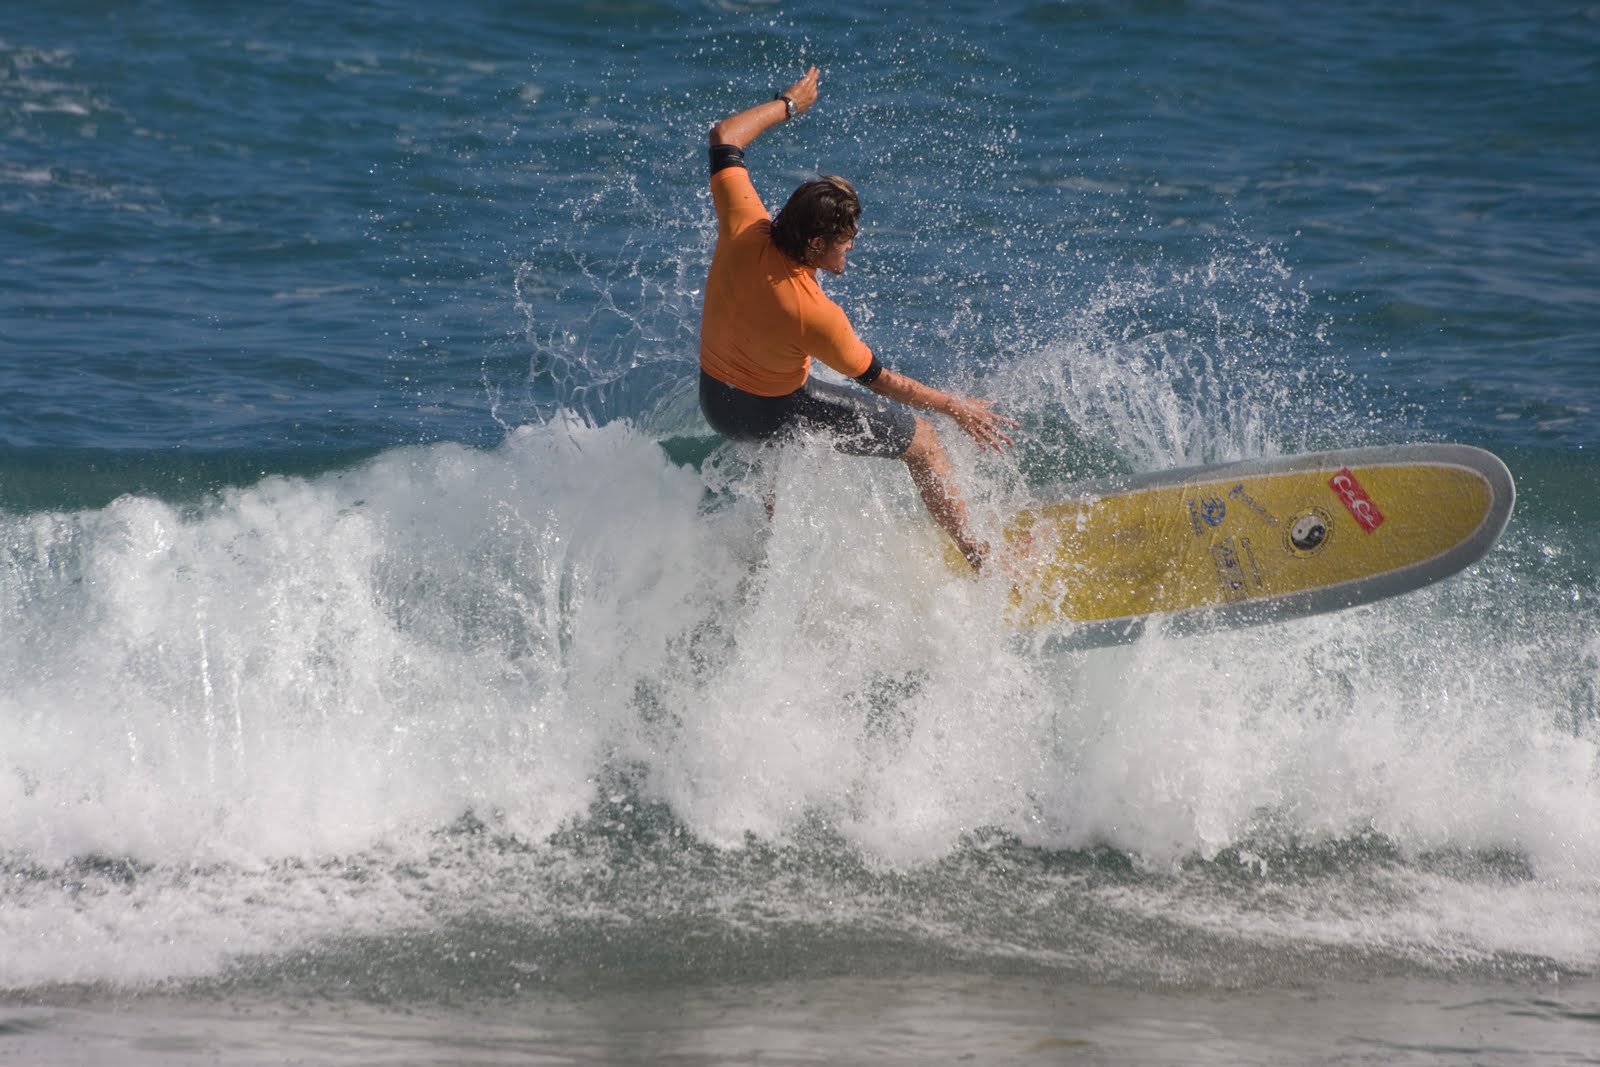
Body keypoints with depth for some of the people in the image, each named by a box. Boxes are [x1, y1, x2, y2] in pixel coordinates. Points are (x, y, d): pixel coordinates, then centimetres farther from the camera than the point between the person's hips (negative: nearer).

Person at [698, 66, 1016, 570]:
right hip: (775, 414, -6)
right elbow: (879, 381, -20)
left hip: (713, 399, 6)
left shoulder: (742, 228, -26)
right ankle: (982, 561, 24)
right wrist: (955, 406, -9)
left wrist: (787, 104, 2)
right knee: (921, 440, 11)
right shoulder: (813, 315, -36)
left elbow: (724, 137, -11)